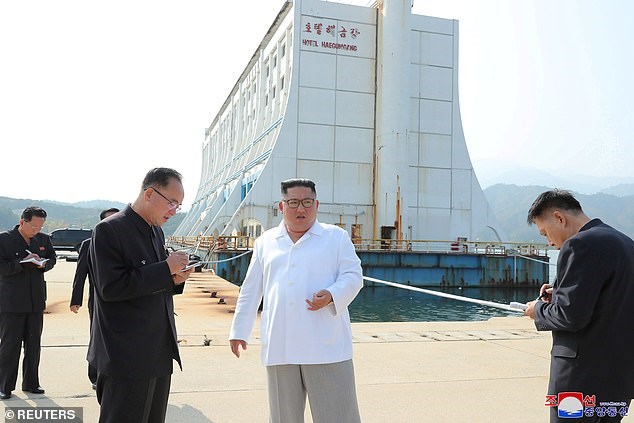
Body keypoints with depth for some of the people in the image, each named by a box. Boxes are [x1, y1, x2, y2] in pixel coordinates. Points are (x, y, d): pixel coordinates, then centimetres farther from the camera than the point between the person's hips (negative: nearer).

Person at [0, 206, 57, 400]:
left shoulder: (43, 239, 6)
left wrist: (44, 264, -4)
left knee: (34, 344, 11)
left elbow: (52, 258, 17)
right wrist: (23, 262, -22)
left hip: (36, 301, 5)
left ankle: (30, 383, 23)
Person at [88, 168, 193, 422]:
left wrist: (174, 280, 0)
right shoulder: (109, 230, -12)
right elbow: (110, 287, -20)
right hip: (127, 356, -8)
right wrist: (165, 269, -19)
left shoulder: (157, 232, 14)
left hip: (160, 353, 8)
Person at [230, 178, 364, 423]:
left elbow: (353, 276, 0)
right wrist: (239, 331, 16)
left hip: (327, 347, -2)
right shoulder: (265, 242, 14)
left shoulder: (336, 237, 6)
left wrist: (332, 295, -20)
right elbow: (250, 291, 17)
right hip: (279, 347, 3)